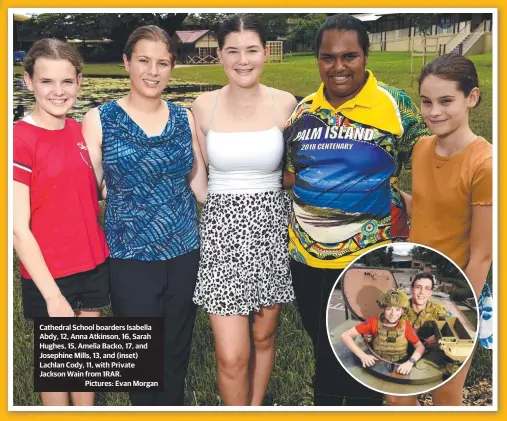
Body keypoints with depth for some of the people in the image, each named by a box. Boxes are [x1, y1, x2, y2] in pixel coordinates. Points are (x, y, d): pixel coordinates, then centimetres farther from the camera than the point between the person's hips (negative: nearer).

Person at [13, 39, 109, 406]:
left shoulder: (80, 132, 2)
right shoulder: (20, 139, -17)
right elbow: (18, 229, -18)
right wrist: (52, 295, -18)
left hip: (94, 265, 6)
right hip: (50, 276, -6)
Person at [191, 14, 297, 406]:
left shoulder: (285, 104, -2)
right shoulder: (204, 107, -2)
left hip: (271, 228, 1)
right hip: (223, 229, -1)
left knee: (264, 336, 16)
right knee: (231, 356, -4)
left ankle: (256, 408, 40)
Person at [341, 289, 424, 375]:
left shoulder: (405, 325, 1)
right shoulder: (374, 322, -4)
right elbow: (345, 336, -7)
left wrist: (410, 362, -21)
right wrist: (362, 355, -19)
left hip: (400, 370, 1)